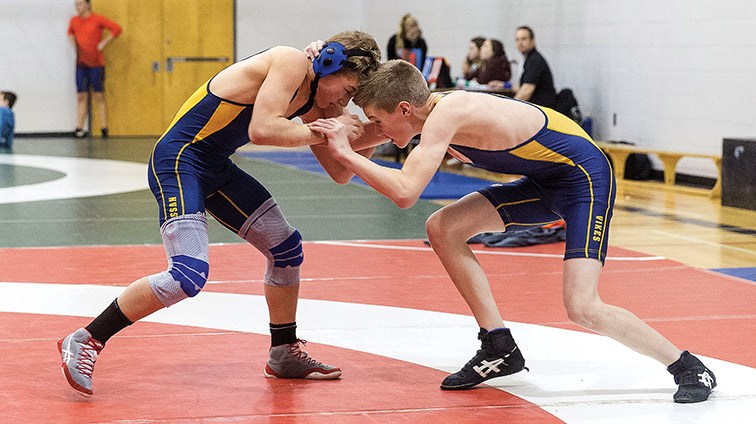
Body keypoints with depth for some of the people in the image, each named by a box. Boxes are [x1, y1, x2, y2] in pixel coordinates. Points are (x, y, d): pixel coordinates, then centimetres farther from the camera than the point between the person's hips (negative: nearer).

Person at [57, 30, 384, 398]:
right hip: (178, 159, -10)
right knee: (190, 274, -23)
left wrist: (367, 139, -2)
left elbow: (340, 174, 15)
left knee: (286, 248, 15)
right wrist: (324, 133, -20)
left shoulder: (315, 100, 10)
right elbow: (261, 130, -30)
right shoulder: (291, 63, -17)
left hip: (216, 168, 10)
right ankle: (83, 342, -13)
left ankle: (284, 354, 30)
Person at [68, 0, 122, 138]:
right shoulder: (74, 21, 7)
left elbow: (116, 29, -9)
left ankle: (104, 128, 4)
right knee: (81, 97, 3)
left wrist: (103, 43, -10)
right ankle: (79, 128, 3)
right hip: (81, 64, 4)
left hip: (96, 63, -4)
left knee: (99, 96, 0)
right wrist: (74, 45, 14)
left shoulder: (97, 20, -8)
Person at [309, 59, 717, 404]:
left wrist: (345, 152, -29)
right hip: (544, 180, 9)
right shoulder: (434, 108, -2)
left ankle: (688, 368, 0)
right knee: (442, 228, 0)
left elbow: (405, 192, -38)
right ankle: (500, 348, 7)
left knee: (582, 307, -19)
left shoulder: (446, 114, -28)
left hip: (586, 176, -9)